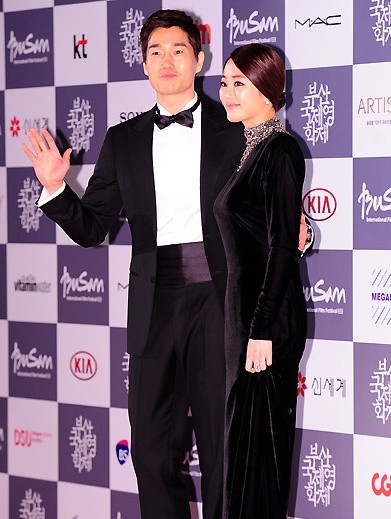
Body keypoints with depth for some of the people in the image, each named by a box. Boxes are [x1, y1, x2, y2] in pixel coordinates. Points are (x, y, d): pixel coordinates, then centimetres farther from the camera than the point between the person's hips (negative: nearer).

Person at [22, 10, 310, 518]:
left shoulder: (235, 127, 3)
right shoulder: (124, 140, 11)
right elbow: (90, 229, 11)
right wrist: (55, 187, -5)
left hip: (217, 298, -3)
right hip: (155, 304, 3)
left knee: (224, 443, 4)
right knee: (153, 448, 7)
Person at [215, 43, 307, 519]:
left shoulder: (279, 151, -12)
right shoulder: (248, 150, 15)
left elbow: (283, 248, -17)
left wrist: (263, 331, -20)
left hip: (268, 319, -9)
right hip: (242, 311, 9)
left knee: (255, 443, -3)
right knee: (242, 439, 13)